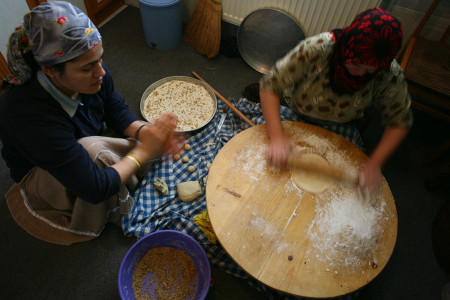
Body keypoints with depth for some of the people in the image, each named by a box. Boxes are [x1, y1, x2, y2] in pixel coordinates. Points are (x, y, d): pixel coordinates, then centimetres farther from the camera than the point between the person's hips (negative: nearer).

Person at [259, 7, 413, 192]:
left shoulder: (390, 75, -27)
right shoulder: (316, 48, -36)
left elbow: (400, 122, -14)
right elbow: (270, 86, -33)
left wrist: (375, 163, -28)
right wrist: (277, 138, -43)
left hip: (339, 128, 2)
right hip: (295, 114, -1)